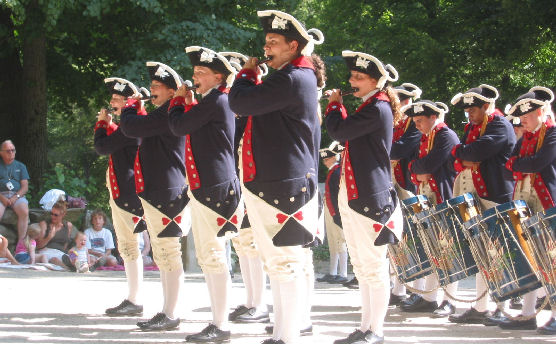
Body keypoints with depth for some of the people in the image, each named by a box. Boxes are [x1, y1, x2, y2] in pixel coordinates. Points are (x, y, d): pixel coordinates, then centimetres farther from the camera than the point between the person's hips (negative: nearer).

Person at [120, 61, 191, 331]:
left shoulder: (169, 113, -14)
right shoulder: (164, 114, 19)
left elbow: (131, 128, -18)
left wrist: (130, 107, 0)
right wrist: (134, 110, 14)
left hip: (166, 194, -11)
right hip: (156, 193, 11)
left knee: (169, 253, -8)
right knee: (162, 254, 13)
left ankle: (170, 315, -7)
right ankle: (165, 313, 19)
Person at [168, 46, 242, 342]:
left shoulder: (216, 100, -12)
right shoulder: (215, 101, 18)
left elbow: (179, 126, -12)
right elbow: (188, 128, 24)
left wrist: (179, 99, 5)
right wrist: (188, 102, 17)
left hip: (214, 188, -11)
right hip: (203, 186, 11)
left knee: (214, 257, -9)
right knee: (206, 257, 13)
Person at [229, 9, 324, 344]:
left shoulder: (292, 80, -16)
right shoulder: (299, 78, 17)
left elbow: (240, 103, -16)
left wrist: (247, 73, 0)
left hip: (281, 187, -11)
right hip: (278, 183, 11)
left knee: (286, 262, -9)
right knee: (280, 261, 14)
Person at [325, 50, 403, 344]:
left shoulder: (379, 109, -14)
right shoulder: (369, 107, 17)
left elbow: (339, 131, -18)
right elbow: (346, 135, 18)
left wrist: (335, 102, -1)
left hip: (369, 197, -10)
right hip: (351, 195, 10)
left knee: (373, 266, -4)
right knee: (361, 266, 13)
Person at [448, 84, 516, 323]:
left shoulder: (500, 126, -9)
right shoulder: (472, 127, 18)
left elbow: (477, 151, -22)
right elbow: (456, 159, 16)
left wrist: (459, 151, -3)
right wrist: (464, 161, -7)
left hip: (493, 200, -8)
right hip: (472, 199, 8)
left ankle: (503, 309, -3)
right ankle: (480, 308, 10)